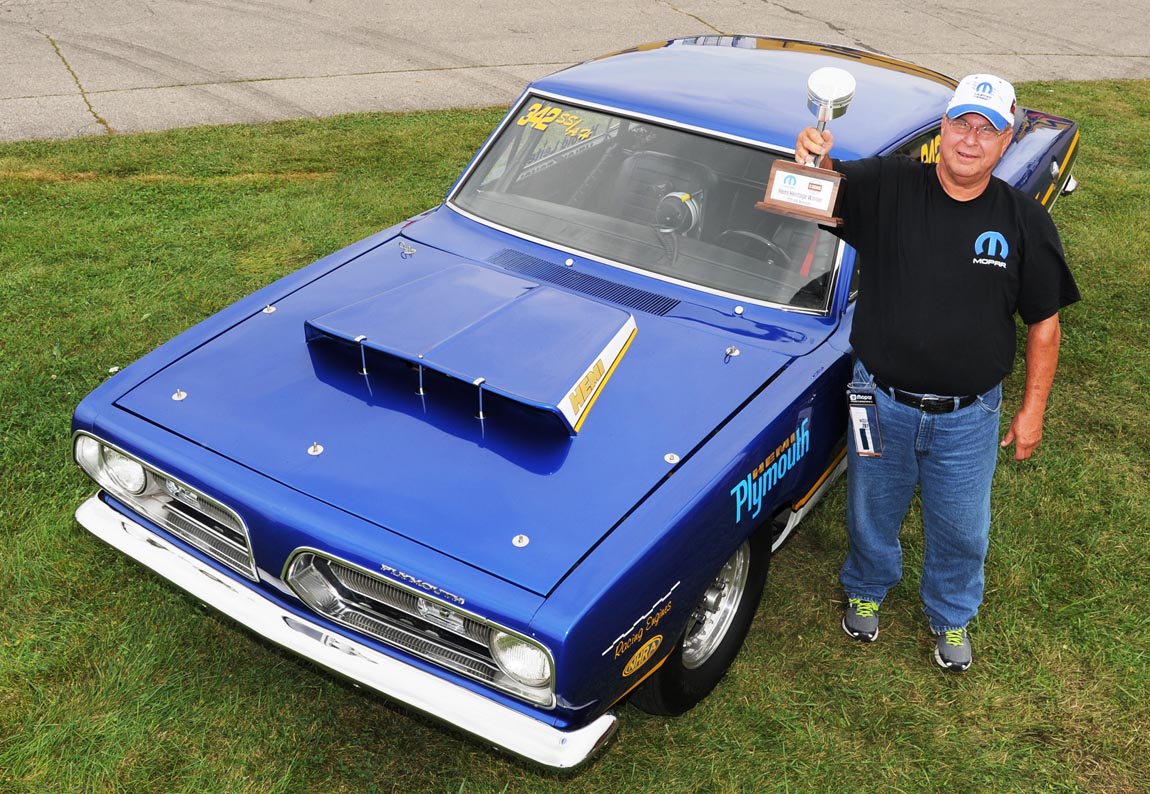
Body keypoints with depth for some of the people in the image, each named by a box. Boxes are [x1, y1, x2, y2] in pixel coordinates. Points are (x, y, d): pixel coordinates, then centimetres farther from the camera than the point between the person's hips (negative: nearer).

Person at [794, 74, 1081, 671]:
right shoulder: (886, 188, -10)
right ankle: (866, 590, 52)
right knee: (872, 514, 21)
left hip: (968, 415, 1)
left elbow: (1044, 323, -1)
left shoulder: (1025, 221, -7)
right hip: (882, 403, -1)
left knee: (960, 530, 19)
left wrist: (1033, 410, -1)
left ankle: (951, 616, 48)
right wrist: (815, 157, -44)